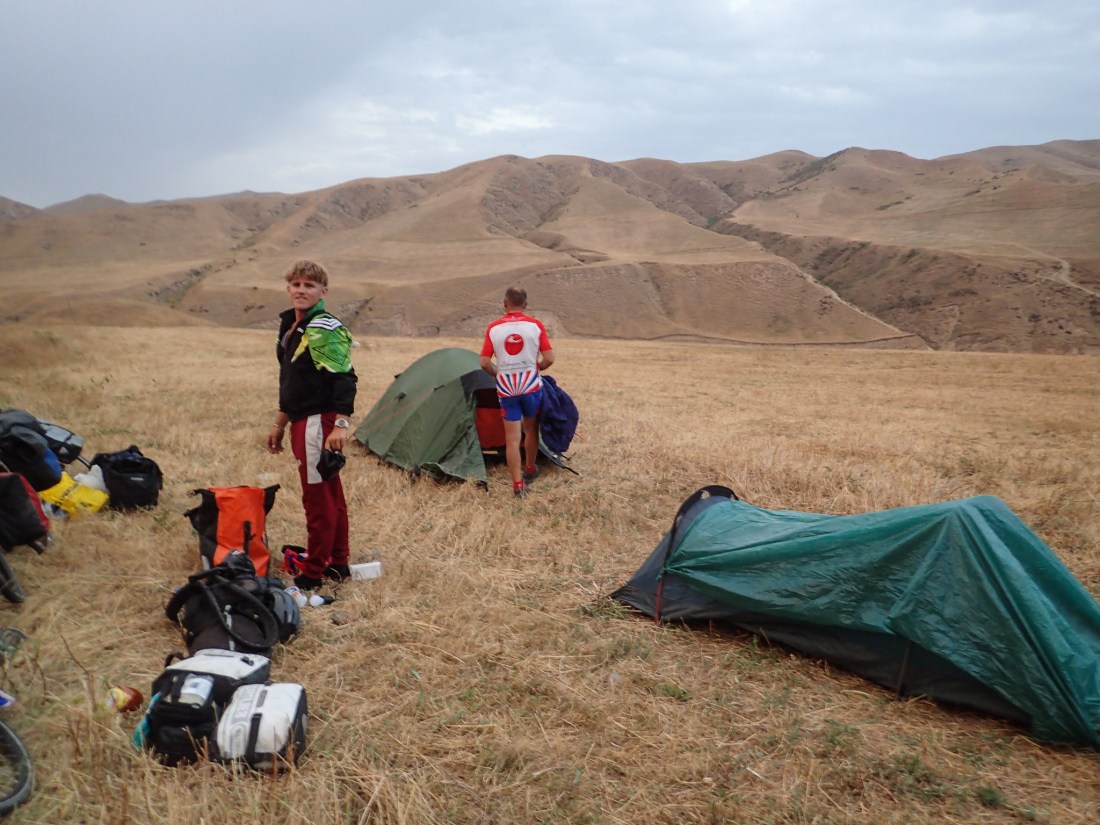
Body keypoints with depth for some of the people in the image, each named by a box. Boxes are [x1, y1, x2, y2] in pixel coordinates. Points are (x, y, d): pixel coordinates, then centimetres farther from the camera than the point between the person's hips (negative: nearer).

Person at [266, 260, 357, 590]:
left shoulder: (325, 329, -14)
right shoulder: (289, 325, 15)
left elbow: (344, 380, -21)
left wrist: (341, 425, -28)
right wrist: (279, 423, 25)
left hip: (319, 423, -10)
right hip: (302, 422, 10)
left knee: (318, 497, -3)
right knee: (331, 495, 16)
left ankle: (313, 574, 6)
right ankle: (338, 565, 26)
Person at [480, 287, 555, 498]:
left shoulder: (493, 328, -3)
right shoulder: (535, 325, -5)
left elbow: (484, 363, -4)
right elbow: (549, 359, -7)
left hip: (506, 388, 0)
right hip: (531, 385, 0)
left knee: (512, 437, 2)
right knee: (531, 429, 22)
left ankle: (518, 484, -2)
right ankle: (529, 470, 36)